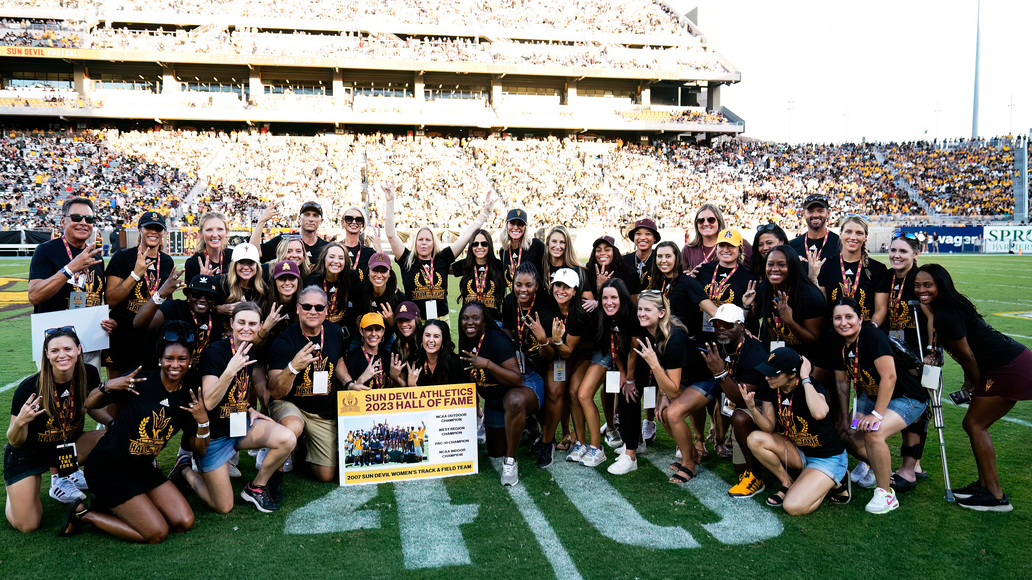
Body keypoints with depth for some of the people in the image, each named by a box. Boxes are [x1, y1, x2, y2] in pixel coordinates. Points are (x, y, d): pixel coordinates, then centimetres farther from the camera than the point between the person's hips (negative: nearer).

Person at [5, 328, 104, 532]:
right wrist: (20, 422, -39)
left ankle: (62, 476, 5)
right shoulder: (29, 388, -27)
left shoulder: (88, 375, -17)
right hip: (28, 453, -4)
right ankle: (13, 490, 24)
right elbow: (15, 442, -18)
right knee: (27, 526, -12)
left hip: (66, 445, 4)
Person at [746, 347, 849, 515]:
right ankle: (788, 484, 3)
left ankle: (832, 482, 6)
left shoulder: (811, 387, -25)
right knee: (755, 439, -17)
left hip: (827, 459, -6)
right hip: (798, 452, 6)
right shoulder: (771, 388, -8)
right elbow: (769, 428, -5)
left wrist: (805, 379, -37)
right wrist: (752, 408, -24)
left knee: (793, 507, -23)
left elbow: (819, 413, -49)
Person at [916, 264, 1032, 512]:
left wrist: (977, 387, 2)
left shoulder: (945, 316, -20)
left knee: (975, 424, -5)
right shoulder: (948, 308, 10)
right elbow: (966, 354, 16)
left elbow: (967, 356, -12)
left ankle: (996, 496, -1)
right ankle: (984, 484, 22)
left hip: (1010, 368, -10)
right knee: (974, 424, 13)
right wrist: (969, 382, 10)